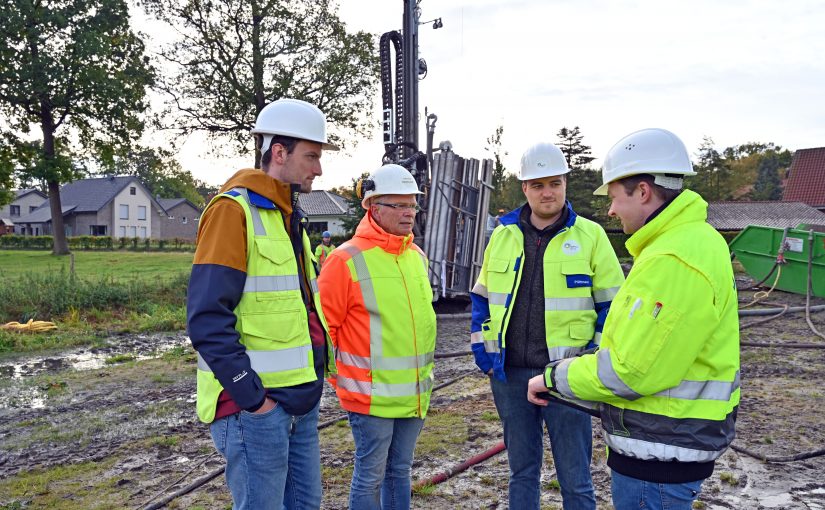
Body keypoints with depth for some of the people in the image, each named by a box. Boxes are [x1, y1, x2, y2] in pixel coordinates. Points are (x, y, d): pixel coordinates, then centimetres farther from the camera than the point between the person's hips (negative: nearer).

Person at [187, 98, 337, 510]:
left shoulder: (290, 218, 15)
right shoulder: (234, 210, -13)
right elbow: (207, 318, -20)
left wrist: (312, 376, 14)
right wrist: (251, 395, -19)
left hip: (301, 401, 9)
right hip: (256, 406, -9)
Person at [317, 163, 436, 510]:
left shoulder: (417, 256, 8)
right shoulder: (347, 259, -14)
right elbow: (323, 325, -11)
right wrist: (337, 378, -6)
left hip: (415, 392, 6)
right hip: (371, 392, -6)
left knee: (400, 470, 19)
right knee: (371, 475, 6)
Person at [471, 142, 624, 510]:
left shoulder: (590, 235, -3)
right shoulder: (502, 235, 6)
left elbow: (613, 304, 0)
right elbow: (482, 298, 14)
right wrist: (483, 353, 6)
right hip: (509, 374, 3)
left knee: (575, 479, 8)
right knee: (521, 471, 18)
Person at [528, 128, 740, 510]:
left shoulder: (674, 261, -24)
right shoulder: (691, 240, 10)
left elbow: (629, 372, -24)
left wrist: (553, 377, -11)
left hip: (660, 452, -10)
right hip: (670, 438, 10)